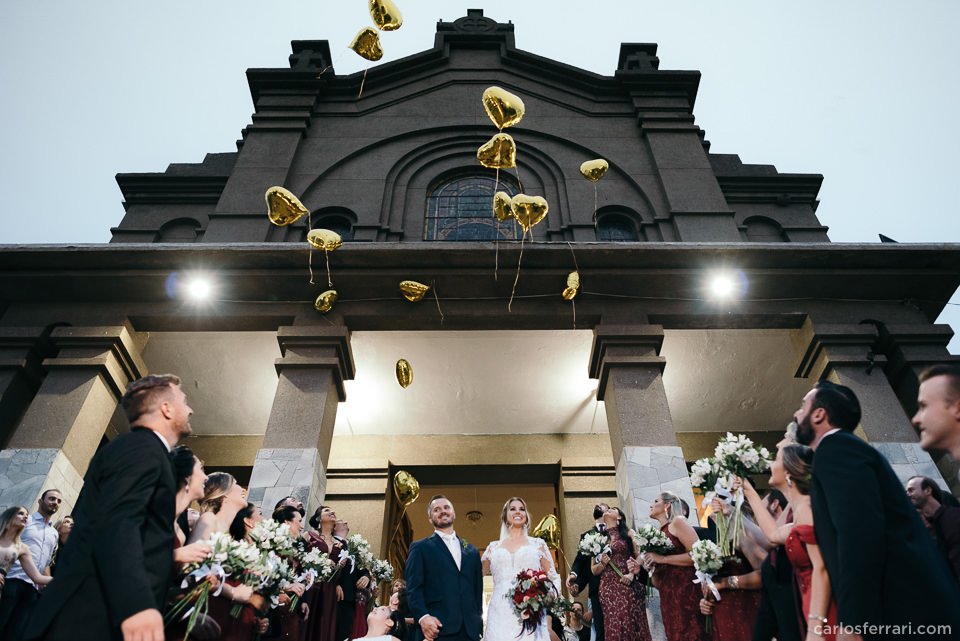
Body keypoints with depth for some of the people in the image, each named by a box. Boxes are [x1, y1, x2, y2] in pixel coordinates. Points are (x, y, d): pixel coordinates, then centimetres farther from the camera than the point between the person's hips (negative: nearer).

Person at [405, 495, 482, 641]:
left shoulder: (471, 551, 20)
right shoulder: (420, 547, 7)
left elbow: (477, 589, 19)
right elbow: (413, 587, -3)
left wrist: (477, 620, 8)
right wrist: (422, 617, -17)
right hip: (437, 628, -3)